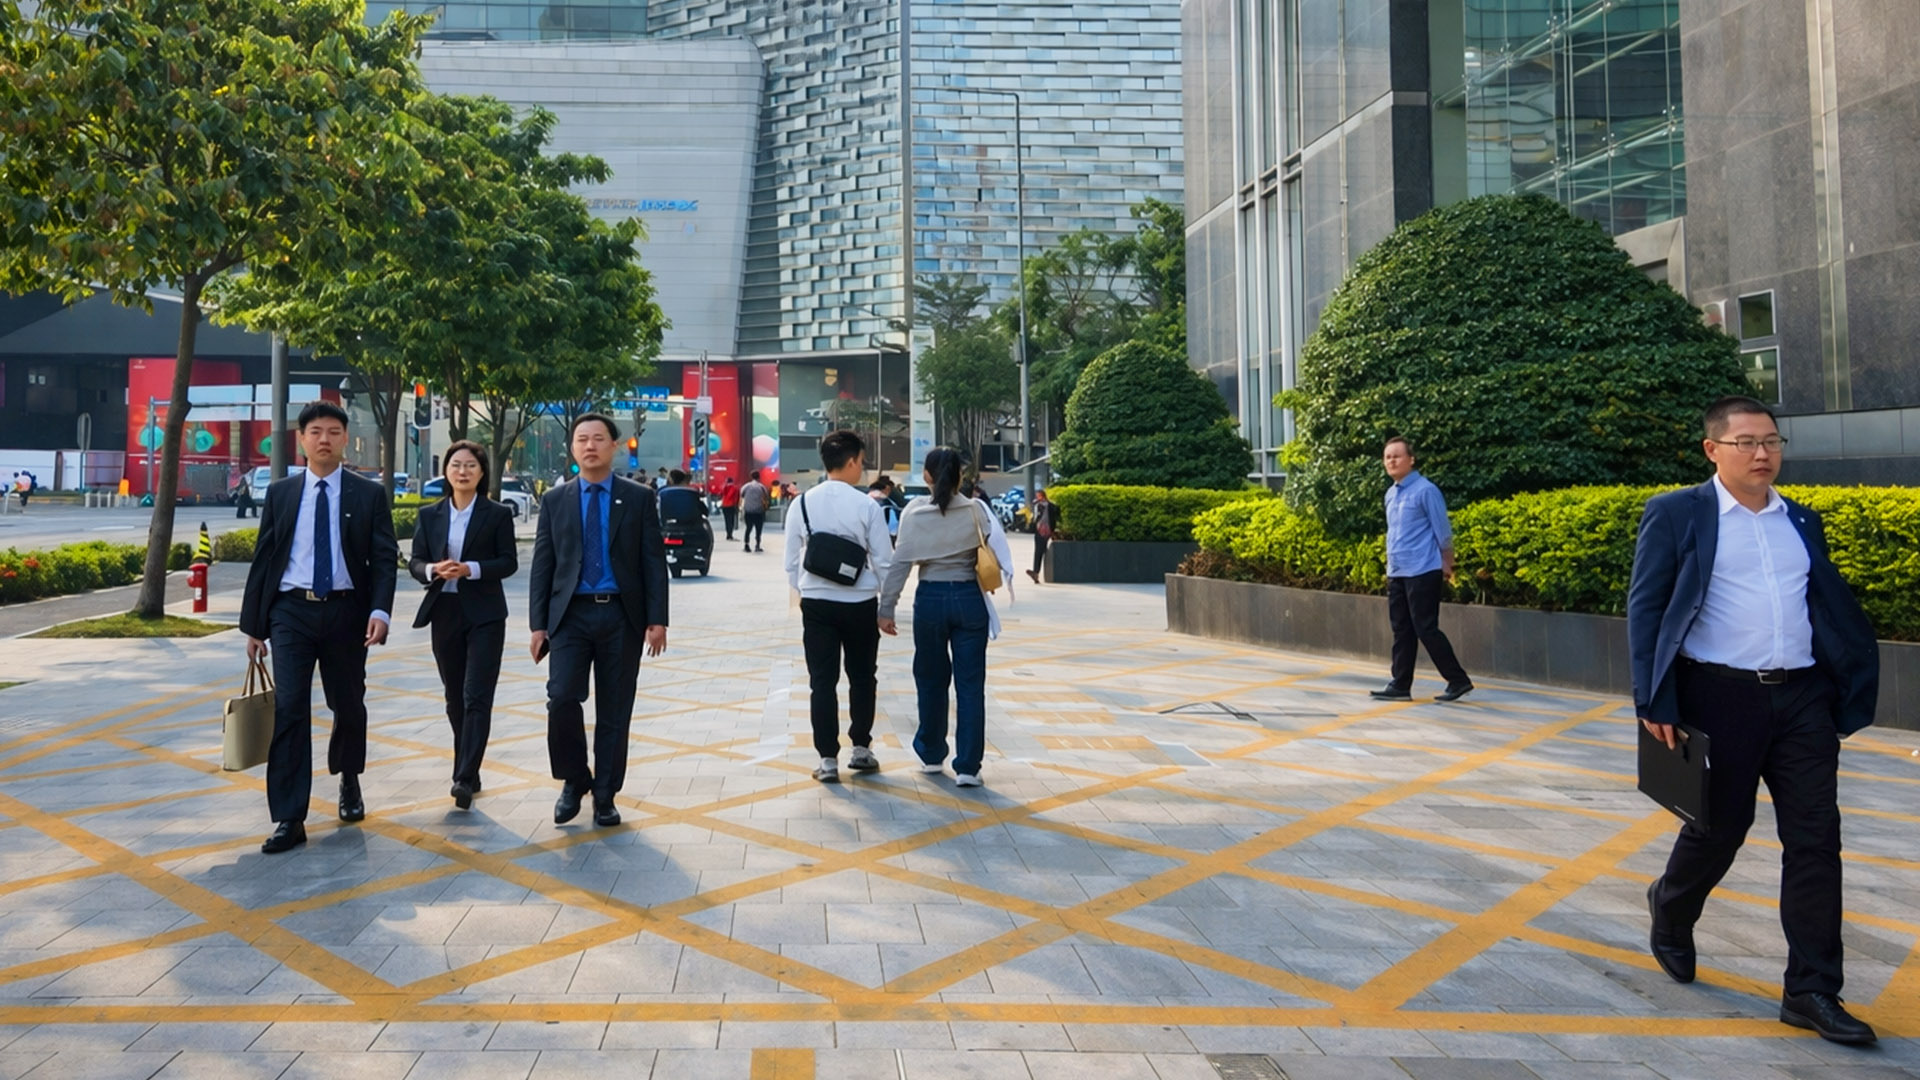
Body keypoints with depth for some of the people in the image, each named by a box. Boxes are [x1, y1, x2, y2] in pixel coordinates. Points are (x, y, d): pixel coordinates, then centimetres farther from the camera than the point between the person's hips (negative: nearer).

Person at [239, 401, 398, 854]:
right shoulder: (280, 493, 7)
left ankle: (349, 782, 39)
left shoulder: (369, 494, 3)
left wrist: (380, 610, -17)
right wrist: (253, 624, 6)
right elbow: (262, 559, 9)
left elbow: (385, 557, -2)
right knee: (289, 710, -7)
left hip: (346, 611, 0)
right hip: (291, 611, 0)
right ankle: (290, 819, -4)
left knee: (349, 705, 12)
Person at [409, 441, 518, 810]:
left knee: (476, 697, -10)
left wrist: (471, 569, -20)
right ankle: (467, 773, 22)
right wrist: (433, 570, -16)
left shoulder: (498, 514, -1)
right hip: (444, 613, 4)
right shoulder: (430, 515, 8)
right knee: (455, 698, 10)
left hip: (484, 614, -4)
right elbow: (415, 561, 6)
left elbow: (509, 562, -5)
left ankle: (465, 778, -12)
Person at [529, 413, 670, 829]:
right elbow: (542, 566, 6)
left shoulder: (640, 498, 3)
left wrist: (657, 618, -7)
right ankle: (574, 781, 11)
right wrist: (539, 623, 0)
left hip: (622, 615, -1)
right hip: (571, 614, 1)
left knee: (614, 710, 5)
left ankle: (605, 796, 18)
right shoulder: (555, 501, 8)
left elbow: (654, 561, 0)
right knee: (561, 698, -12)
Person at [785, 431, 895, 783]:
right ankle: (860, 749, 24)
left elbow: (792, 562, 4)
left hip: (816, 604, 2)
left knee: (822, 681, 6)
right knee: (862, 677, 16)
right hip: (860, 604, -2)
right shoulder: (866, 506, -10)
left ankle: (827, 759, 8)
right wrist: (887, 605, 6)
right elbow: (883, 562, -7)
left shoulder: (802, 504, -1)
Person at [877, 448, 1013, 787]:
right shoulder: (975, 510, -2)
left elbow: (900, 562, -5)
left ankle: (931, 754, 27)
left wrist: (886, 609, -1)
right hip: (969, 598, 0)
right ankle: (967, 766, 3)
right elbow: (996, 552, -7)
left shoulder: (914, 512, -3)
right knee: (970, 683, 3)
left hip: (930, 598, 0)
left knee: (931, 679, 16)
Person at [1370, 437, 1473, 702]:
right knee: (1402, 631, 9)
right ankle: (1400, 686, 13)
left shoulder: (1426, 490, -11)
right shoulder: (1390, 494, 13)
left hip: (1422, 572, -8)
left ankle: (1459, 681, 4)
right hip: (1396, 573, 8)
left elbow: (1443, 531, -7)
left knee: (1426, 630, -6)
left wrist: (1447, 565, -2)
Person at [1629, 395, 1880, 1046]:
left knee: (1816, 841, 2)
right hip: (1721, 699, -4)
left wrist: (1848, 696, 6)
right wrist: (1656, 706, -12)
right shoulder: (1676, 515, -2)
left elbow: (1836, 608, 15)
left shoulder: (1802, 522, 13)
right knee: (1717, 831, 8)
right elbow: (1644, 610, -5)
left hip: (1803, 699, 4)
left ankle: (1811, 992, 11)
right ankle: (1670, 914, 38)